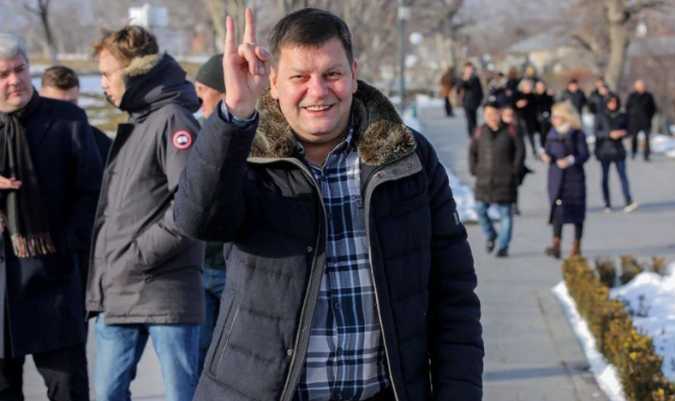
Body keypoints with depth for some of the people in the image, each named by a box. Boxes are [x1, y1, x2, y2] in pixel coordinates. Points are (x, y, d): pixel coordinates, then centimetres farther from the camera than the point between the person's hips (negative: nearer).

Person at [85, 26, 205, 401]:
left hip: (166, 295, -9)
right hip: (116, 297, 9)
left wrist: (138, 255, -16)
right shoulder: (132, 125, 19)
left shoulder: (173, 120, -8)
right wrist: (99, 286, 15)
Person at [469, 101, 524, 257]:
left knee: (505, 213, 1)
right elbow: (472, 151, 12)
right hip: (484, 180, 2)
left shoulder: (509, 131, -2)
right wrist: (474, 170, 4)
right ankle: (490, 235, 24)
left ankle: (503, 246, 7)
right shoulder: (481, 131, 3)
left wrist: (515, 170, -4)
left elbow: (520, 150, 1)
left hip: (505, 180, -2)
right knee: (480, 209, -1)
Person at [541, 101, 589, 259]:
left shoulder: (577, 134, -7)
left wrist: (571, 160, -25)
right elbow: (548, 151, 13)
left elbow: (584, 154, -9)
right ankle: (556, 245, -13)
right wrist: (545, 156, -9)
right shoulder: (553, 133, 8)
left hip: (574, 177, -3)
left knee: (576, 211, 5)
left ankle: (577, 246, 17)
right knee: (557, 209, -7)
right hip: (556, 177, 3)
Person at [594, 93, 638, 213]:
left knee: (623, 175, -10)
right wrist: (610, 134, -21)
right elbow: (597, 132, -6)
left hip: (618, 150, 1)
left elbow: (627, 130, 14)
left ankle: (629, 201, -21)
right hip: (604, 150, -1)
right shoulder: (601, 117, 1)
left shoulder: (622, 116, 7)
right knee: (605, 177, 5)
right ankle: (607, 204, 11)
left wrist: (623, 133, -9)